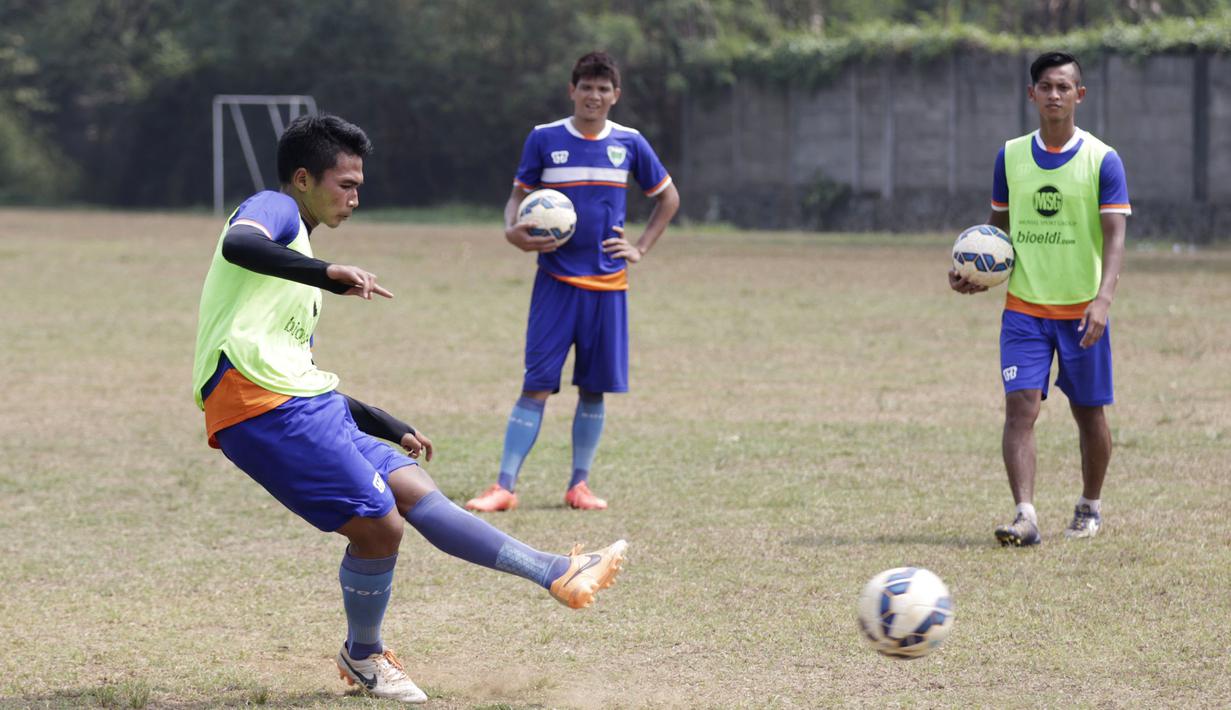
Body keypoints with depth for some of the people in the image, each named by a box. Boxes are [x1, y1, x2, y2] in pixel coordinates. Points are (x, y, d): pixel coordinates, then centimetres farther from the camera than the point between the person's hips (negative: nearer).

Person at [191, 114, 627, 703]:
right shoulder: (272, 210, 1)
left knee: (414, 490, 5)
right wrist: (329, 275, -36)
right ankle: (363, 656, 13)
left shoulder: (297, 251, 29)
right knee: (378, 523, -9)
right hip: (262, 406, -10)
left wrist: (390, 429, 35)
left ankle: (559, 576, 5)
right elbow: (239, 244, -26)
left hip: (306, 408, 10)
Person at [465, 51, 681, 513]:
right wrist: (512, 230, -16)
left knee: (594, 387, 5)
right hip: (556, 280, -2)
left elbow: (668, 197, 17)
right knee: (537, 384, -8)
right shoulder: (545, 139, -1)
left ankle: (579, 484, 16)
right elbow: (519, 194, 6)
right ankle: (504, 487, -8)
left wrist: (640, 248, 6)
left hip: (608, 284, 2)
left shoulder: (629, 144, 4)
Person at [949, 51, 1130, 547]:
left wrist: (1103, 299, -26)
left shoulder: (1102, 161, -6)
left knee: (1088, 412, 9)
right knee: (1020, 407, -12)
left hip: (1081, 311, -2)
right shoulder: (1010, 157, 5)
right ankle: (1025, 516, -18)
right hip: (1024, 307, 2)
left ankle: (1090, 507, 29)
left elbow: (1115, 235, -12)